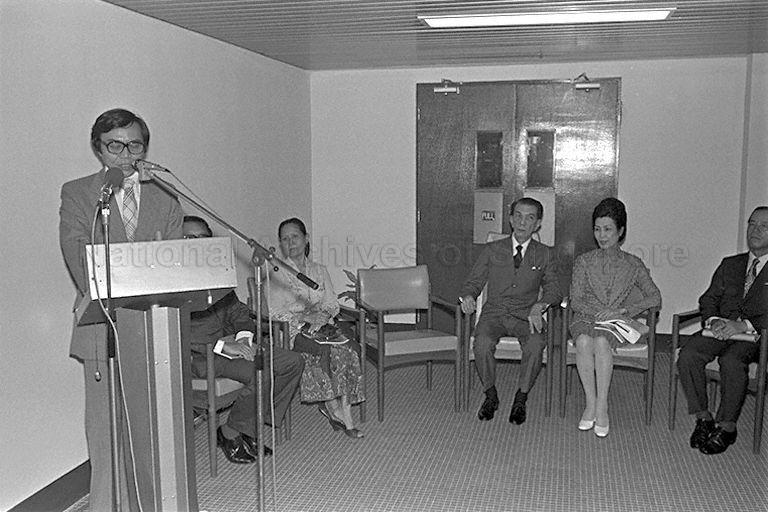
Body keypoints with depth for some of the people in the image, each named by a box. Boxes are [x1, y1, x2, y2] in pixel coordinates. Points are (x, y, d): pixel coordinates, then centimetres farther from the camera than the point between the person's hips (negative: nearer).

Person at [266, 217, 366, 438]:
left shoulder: (319, 270, 18)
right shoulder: (276, 273, 5)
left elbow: (332, 303, 10)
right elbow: (274, 312, -5)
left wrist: (323, 314, -13)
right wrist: (303, 318, -17)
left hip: (321, 326, 4)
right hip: (292, 331, -4)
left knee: (347, 351, -28)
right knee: (326, 350, -32)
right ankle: (336, 411, -22)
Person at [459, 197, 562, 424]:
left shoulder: (545, 254, 12)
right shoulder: (492, 250, 12)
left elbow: (553, 289, 5)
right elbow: (473, 282, 11)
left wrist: (539, 306, -17)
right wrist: (467, 296, -13)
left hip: (526, 316, 0)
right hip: (494, 313, 0)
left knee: (536, 345, -33)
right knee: (482, 343, -32)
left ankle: (521, 399, -11)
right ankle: (490, 395, -7)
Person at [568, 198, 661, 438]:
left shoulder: (633, 264, 12)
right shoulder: (584, 261, 14)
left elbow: (655, 298, 2)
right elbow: (575, 301, 5)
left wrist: (621, 311, -13)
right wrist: (598, 313, -15)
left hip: (617, 322, -1)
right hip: (586, 318, 1)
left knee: (601, 341, -36)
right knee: (584, 341, -35)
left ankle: (602, 406, -30)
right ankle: (591, 402, -26)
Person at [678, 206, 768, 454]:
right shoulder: (730, 264, 22)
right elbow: (708, 299, 15)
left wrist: (744, 325, -21)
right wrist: (714, 320, -7)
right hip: (721, 329, 4)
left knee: (731, 360, -35)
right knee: (688, 355, -25)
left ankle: (727, 427, -20)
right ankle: (703, 419, -13)